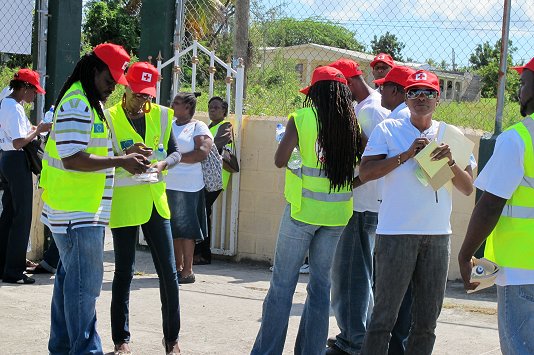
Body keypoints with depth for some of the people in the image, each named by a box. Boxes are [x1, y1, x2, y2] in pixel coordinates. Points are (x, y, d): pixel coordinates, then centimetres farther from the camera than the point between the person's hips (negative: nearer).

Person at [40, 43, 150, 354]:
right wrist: (121, 162, -21)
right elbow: (72, 159, -24)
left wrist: (125, 156, 9)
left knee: (70, 277, 16)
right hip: (76, 212, -11)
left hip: (83, 211, 11)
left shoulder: (92, 103, 17)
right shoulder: (77, 104, -17)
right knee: (84, 283, -8)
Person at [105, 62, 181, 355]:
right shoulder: (109, 118, -5)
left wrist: (163, 164, -11)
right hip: (123, 204, -3)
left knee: (168, 272, 4)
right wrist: (127, 155, -25)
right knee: (124, 273, 4)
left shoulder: (161, 115, 7)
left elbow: (175, 152, 11)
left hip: (155, 202, 3)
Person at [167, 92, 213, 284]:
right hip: (167, 184, 6)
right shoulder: (168, 125, 17)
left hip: (187, 187, -6)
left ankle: (188, 270, 0)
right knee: (173, 227, 9)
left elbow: (202, 153, -14)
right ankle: (178, 266, 18)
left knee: (186, 227, -4)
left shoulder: (198, 127, -1)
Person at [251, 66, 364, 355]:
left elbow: (280, 160, -9)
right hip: (336, 213, 4)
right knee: (320, 285, 13)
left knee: (282, 284, 3)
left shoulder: (301, 118, -7)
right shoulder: (352, 123, 3)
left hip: (303, 209, -3)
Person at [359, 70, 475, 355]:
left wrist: (450, 162, -12)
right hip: (396, 233, -4)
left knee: (427, 320, 9)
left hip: (438, 235, 4)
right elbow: (365, 172, -9)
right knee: (384, 315, -1)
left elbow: (468, 189, 6)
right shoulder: (387, 129, 2)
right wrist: (407, 154, -14)